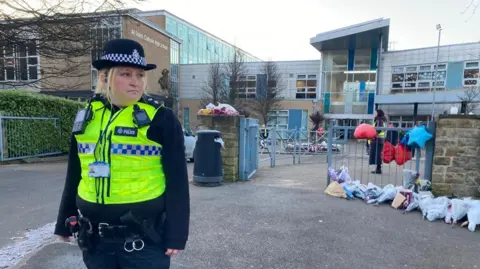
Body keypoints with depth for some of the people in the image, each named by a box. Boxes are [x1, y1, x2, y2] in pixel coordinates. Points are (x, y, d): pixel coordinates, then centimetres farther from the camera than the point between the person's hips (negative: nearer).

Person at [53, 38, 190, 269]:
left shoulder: (161, 119, -9)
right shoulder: (87, 117, 5)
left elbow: (176, 182, -8)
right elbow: (74, 176, 13)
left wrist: (175, 234, -10)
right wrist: (65, 222, 17)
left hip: (144, 238, -4)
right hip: (94, 237, 5)